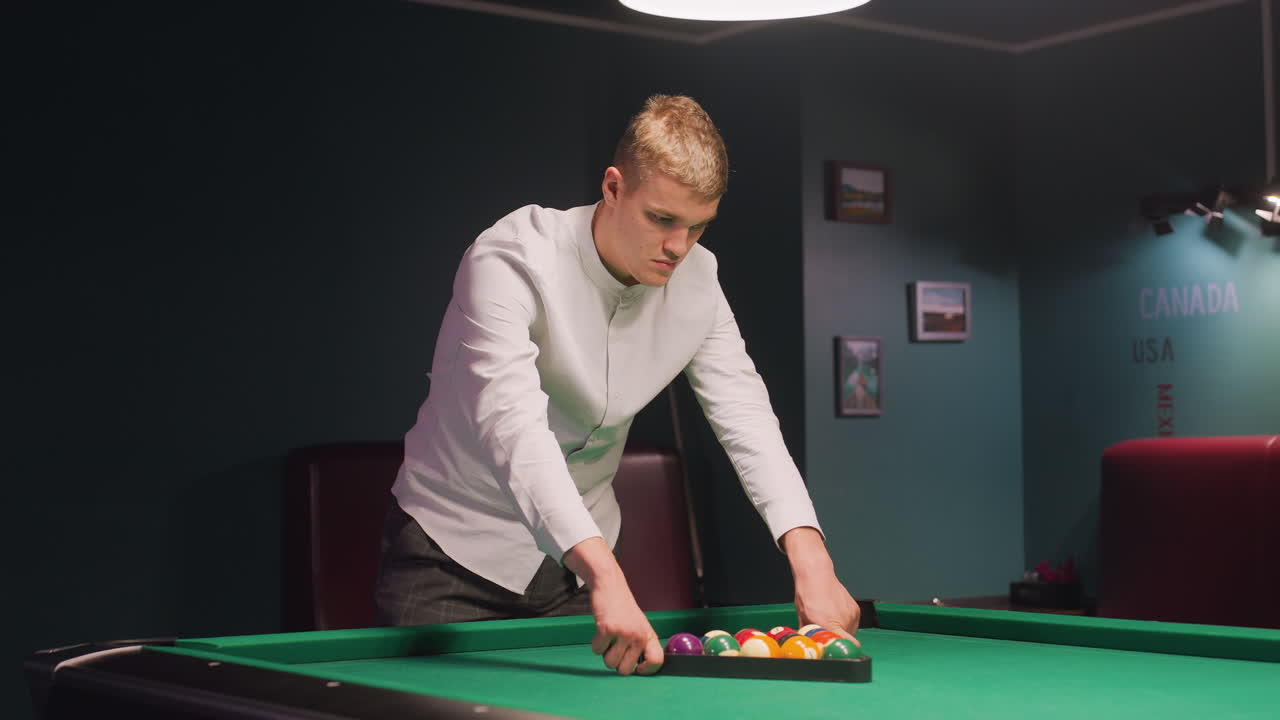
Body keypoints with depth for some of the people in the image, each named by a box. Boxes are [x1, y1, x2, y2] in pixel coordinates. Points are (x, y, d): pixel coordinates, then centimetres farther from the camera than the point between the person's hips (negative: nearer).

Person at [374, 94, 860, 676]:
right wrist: (604, 575, -53)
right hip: (455, 549, -4)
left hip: (581, 553, 5)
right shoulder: (512, 258, -26)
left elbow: (746, 416, -11)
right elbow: (512, 423, -39)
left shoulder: (696, 280, -8)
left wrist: (810, 559, -29)